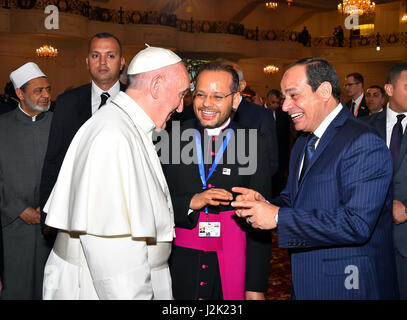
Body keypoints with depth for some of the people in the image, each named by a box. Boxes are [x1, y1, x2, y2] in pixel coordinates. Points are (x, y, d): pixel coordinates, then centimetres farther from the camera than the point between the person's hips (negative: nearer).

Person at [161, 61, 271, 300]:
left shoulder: (253, 144, -2)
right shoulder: (171, 139, -2)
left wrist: (256, 286, -4)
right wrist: (191, 202, -20)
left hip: (231, 273, 0)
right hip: (179, 269, 1)